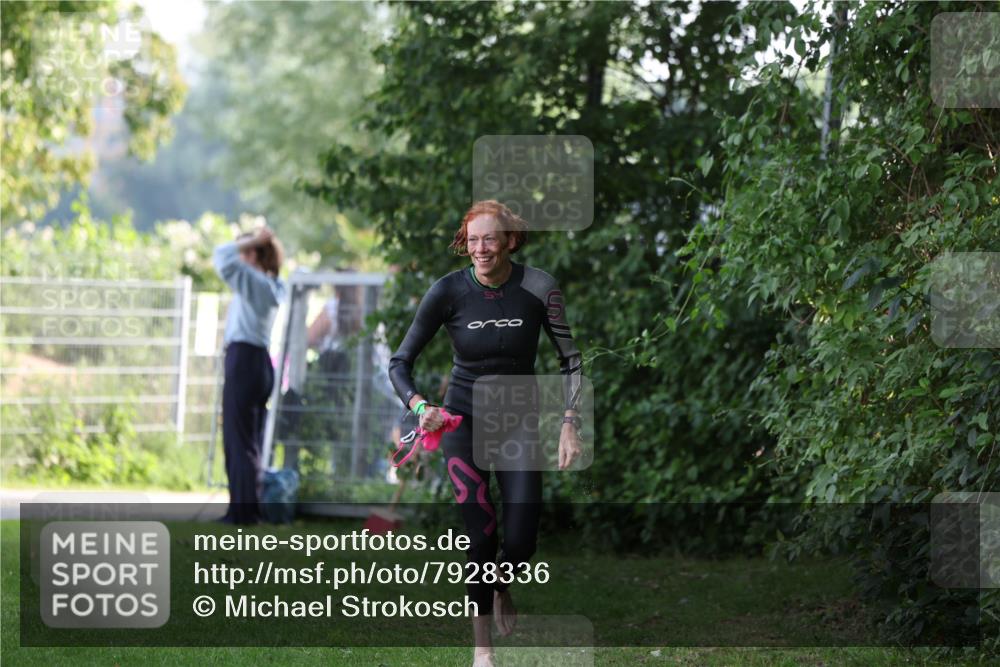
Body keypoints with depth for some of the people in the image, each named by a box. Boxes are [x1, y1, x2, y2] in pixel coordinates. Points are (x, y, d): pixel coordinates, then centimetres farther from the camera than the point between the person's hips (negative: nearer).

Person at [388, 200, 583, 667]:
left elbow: (571, 360, -4)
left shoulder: (538, 288, -13)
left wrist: (570, 425, -13)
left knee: (520, 542, -5)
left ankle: (502, 587, 33)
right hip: (464, 420, -1)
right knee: (479, 534, -11)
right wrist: (419, 406, -27)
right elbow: (399, 362, -9)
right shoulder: (449, 291, -14)